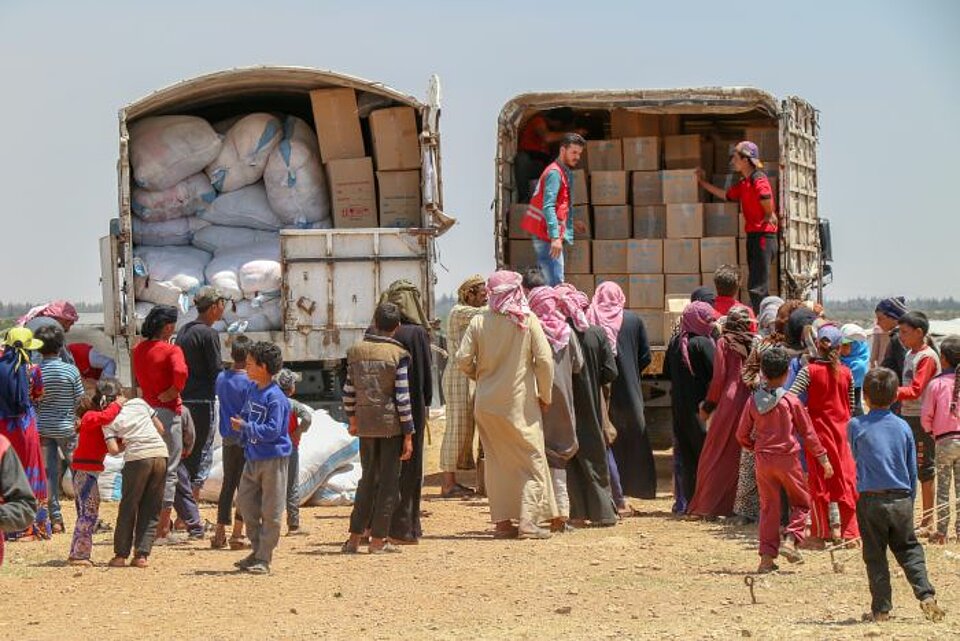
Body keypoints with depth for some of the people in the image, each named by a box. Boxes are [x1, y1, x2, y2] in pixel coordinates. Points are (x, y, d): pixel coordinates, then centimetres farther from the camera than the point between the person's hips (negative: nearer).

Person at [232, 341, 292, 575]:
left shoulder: (275, 398, -17)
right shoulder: (253, 390, 8)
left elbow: (272, 431, -21)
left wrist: (246, 427, -19)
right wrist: (240, 423, 0)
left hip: (273, 459, -9)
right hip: (253, 457, 9)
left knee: (270, 511, 0)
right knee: (245, 503, 12)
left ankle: (264, 559, 6)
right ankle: (257, 550, 24)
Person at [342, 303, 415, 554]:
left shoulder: (356, 351, 3)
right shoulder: (398, 355, -9)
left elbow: (348, 390, 7)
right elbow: (402, 397, -11)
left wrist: (352, 418, 24)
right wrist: (408, 434, -7)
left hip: (366, 423, 4)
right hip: (391, 423, -4)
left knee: (368, 478, 15)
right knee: (388, 481, 4)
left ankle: (355, 537, 12)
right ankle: (378, 539, 5)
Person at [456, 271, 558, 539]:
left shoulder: (479, 322, -3)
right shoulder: (528, 321, -7)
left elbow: (463, 360, -6)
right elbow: (544, 360, -11)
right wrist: (545, 395, 1)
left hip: (487, 403, 2)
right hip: (521, 402, -2)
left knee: (497, 461, 11)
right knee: (531, 459, 4)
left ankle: (502, 521, 10)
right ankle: (528, 520, -8)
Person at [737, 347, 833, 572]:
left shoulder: (753, 401, 1)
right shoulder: (791, 401, -7)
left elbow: (742, 435, 6)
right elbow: (808, 433, -2)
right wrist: (823, 459, 7)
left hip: (763, 460, 3)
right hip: (788, 460, -3)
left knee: (768, 507, 10)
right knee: (801, 503, 13)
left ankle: (767, 556, 5)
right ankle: (790, 539, -8)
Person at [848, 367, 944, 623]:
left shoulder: (856, 425, -5)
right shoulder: (904, 427, 3)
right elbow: (913, 470, 9)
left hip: (870, 500, -2)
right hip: (901, 499, 2)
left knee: (875, 555, 7)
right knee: (909, 549, 13)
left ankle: (881, 608, 8)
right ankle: (926, 596, -4)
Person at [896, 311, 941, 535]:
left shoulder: (927, 357, -14)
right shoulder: (909, 355, 14)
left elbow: (915, 391, -21)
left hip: (922, 419, -9)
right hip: (907, 416, 9)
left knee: (925, 470, -3)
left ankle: (928, 522, 3)